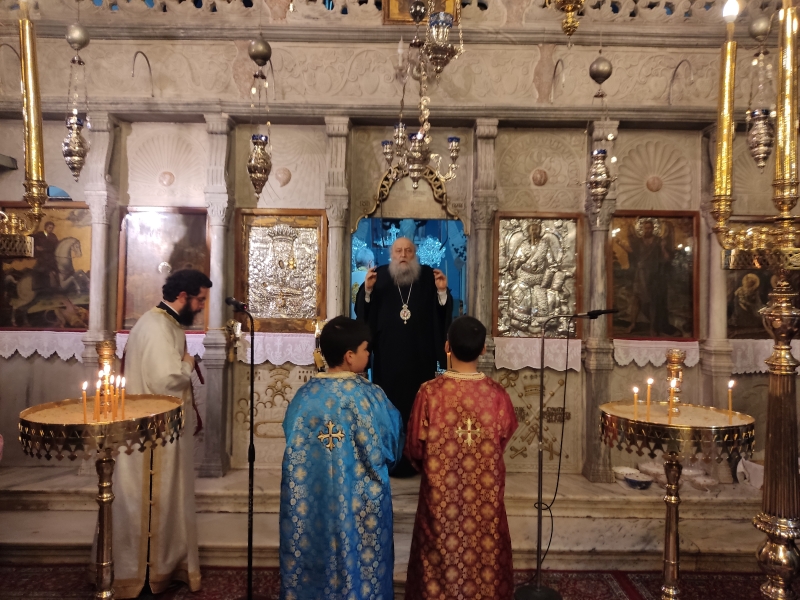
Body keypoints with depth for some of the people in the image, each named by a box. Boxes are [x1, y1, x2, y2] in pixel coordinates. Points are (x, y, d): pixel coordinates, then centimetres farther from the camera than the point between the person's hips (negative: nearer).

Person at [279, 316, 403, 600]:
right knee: (360, 563, 14)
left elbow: (294, 449, 4)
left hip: (311, 501, 4)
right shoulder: (369, 396, -17)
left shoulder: (305, 393, -6)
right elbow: (387, 450, -8)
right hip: (359, 503, -4)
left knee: (312, 558, 19)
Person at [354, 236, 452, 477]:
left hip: (420, 355, 0)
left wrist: (442, 292, -16)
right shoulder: (379, 276, 3)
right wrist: (367, 290, -17)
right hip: (388, 354, 0)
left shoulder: (429, 276, 4)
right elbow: (362, 311, 0)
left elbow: (442, 313, 2)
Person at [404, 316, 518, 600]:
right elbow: (503, 441, 5)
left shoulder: (430, 392, -17)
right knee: (483, 555, 19)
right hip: (485, 494, 1)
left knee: (441, 561, 15)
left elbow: (415, 448, -6)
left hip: (440, 494, -1)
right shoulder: (497, 394, -12)